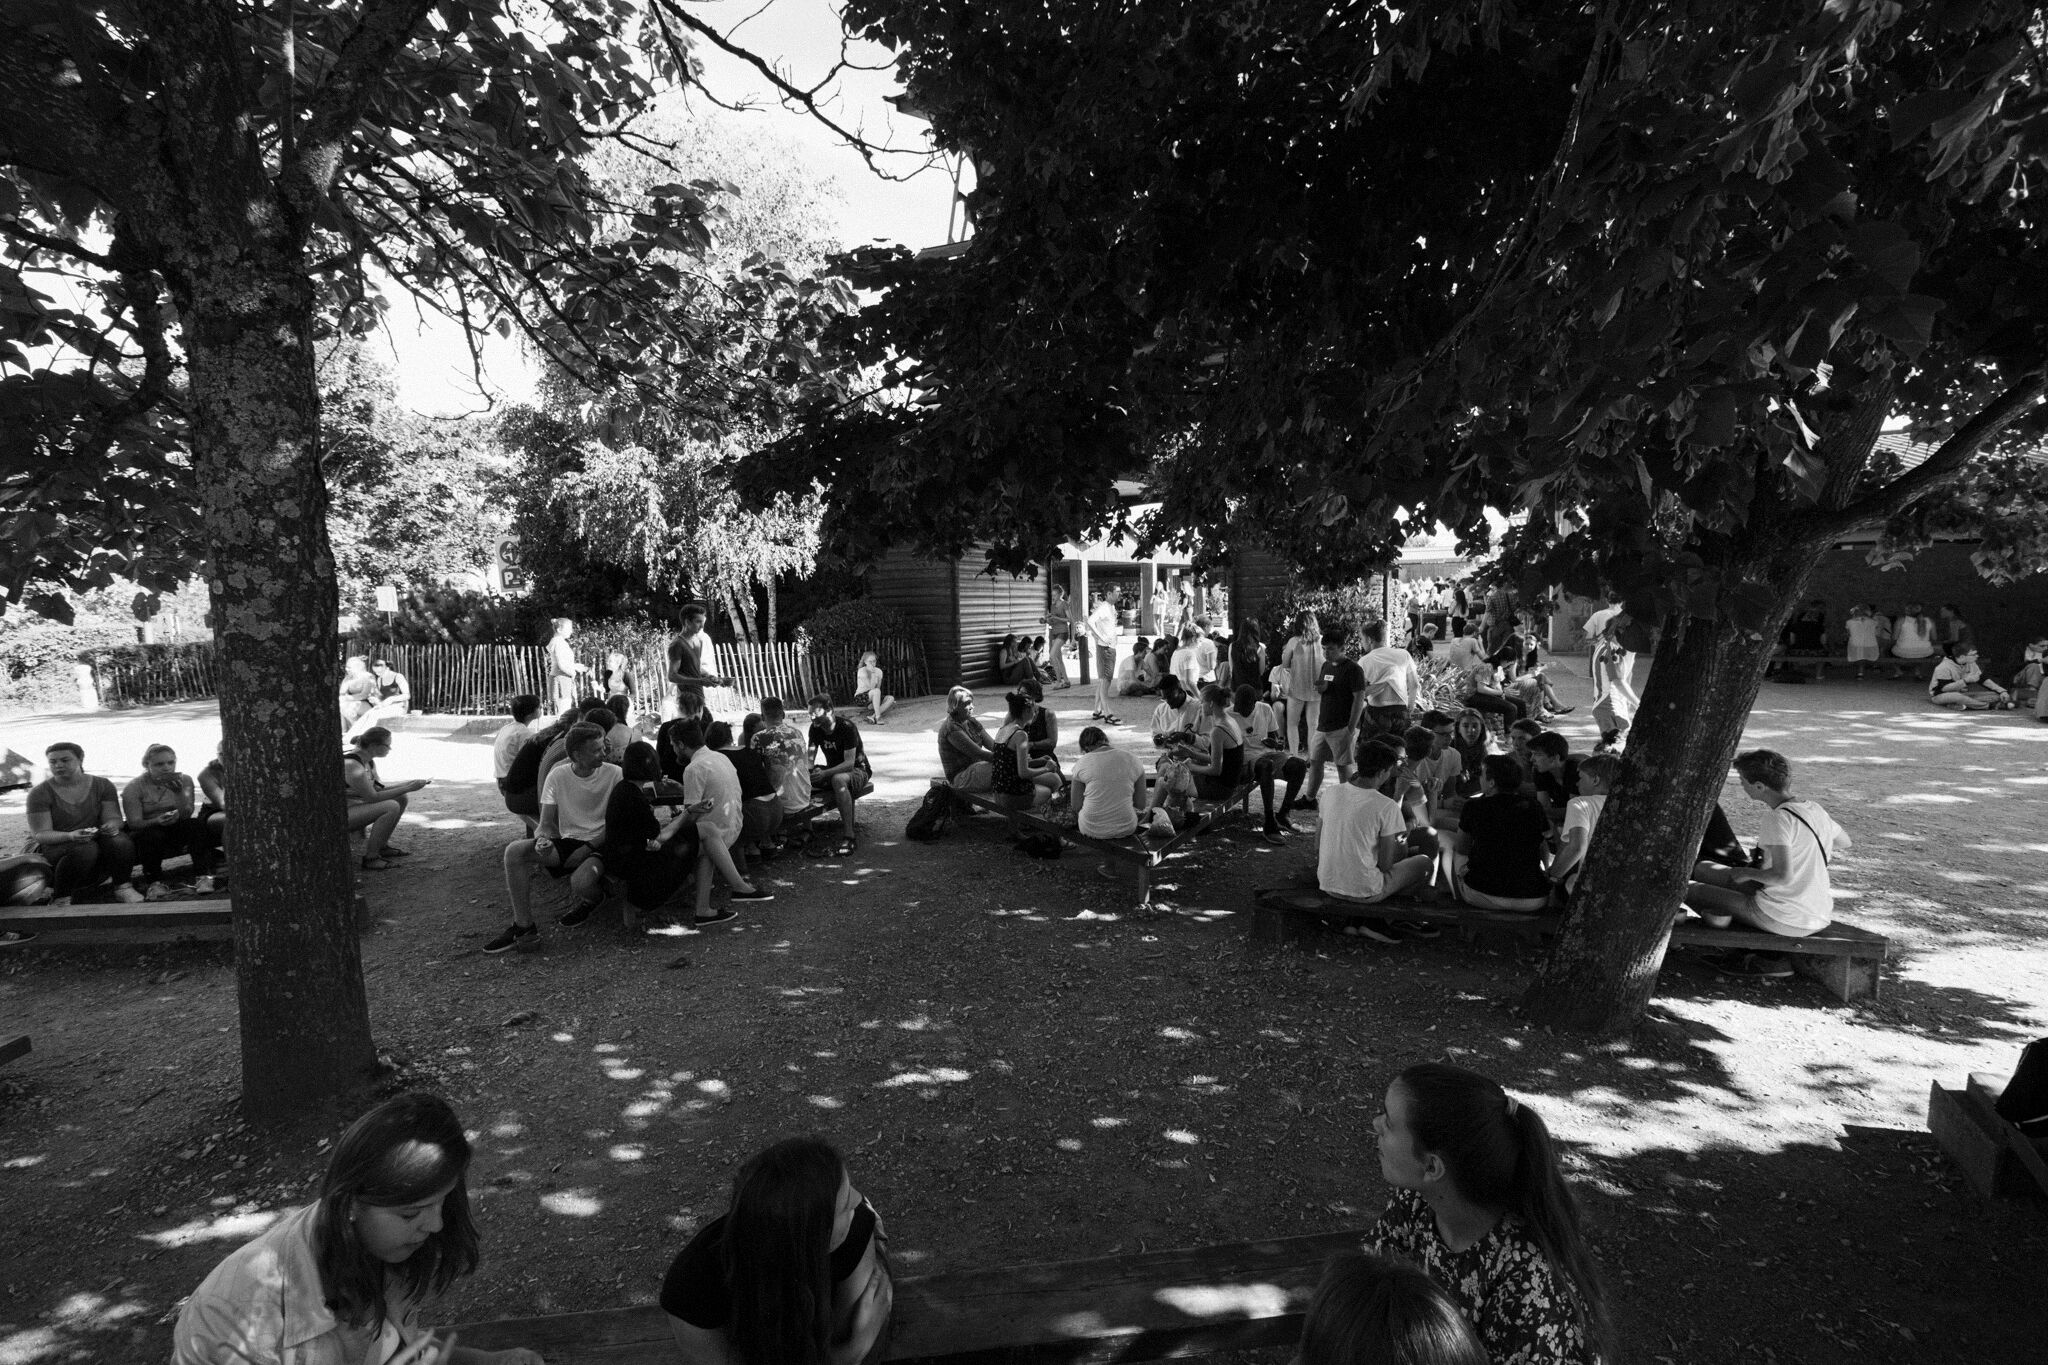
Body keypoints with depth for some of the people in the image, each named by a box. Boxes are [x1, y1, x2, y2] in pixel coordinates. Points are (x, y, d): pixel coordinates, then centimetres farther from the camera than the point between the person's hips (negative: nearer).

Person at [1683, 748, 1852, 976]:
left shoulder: (1779, 818, -20)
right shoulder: (1815, 809, 6)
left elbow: (1783, 876, -28)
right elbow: (1844, 842, 26)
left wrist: (1748, 873, -11)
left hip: (1786, 920, -9)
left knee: (1691, 890, -3)